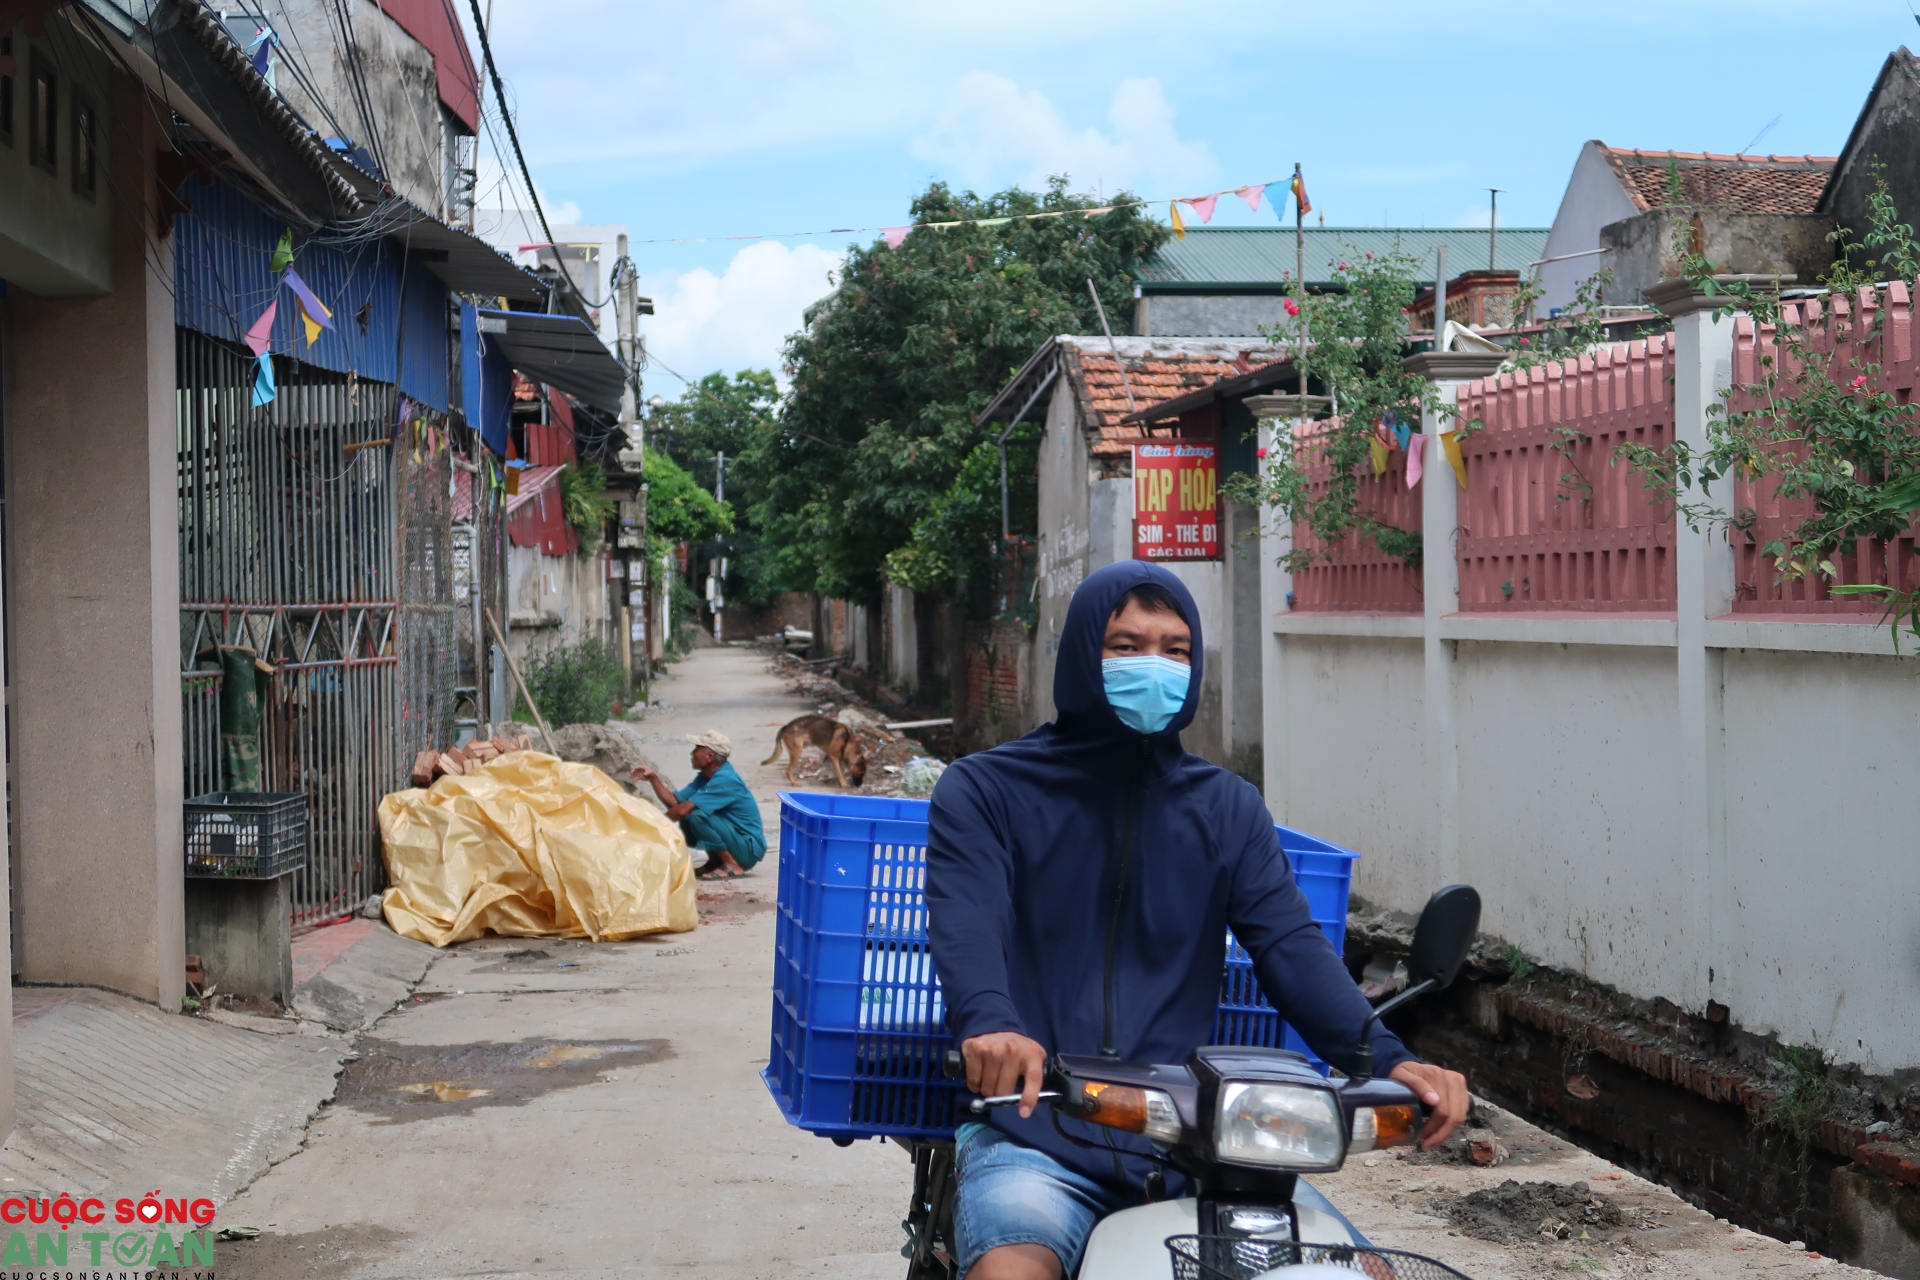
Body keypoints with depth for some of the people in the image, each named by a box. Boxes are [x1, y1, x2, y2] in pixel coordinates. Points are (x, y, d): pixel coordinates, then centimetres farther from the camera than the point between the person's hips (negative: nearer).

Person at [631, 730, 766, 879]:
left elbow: (682, 810, -26)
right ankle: (716, 861, 12)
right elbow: (674, 801, 6)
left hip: (749, 847, -9)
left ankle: (733, 865, -14)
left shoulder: (725, 780, -23)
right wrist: (654, 779, -3)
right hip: (734, 840, 9)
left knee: (697, 816, -25)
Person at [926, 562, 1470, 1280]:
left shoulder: (1227, 808, 15)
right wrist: (989, 1024, -36)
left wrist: (1386, 1059, -17)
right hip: (1035, 1133, -3)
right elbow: (965, 923, -13)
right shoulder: (985, 791, 5)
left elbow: (1290, 945, 2)